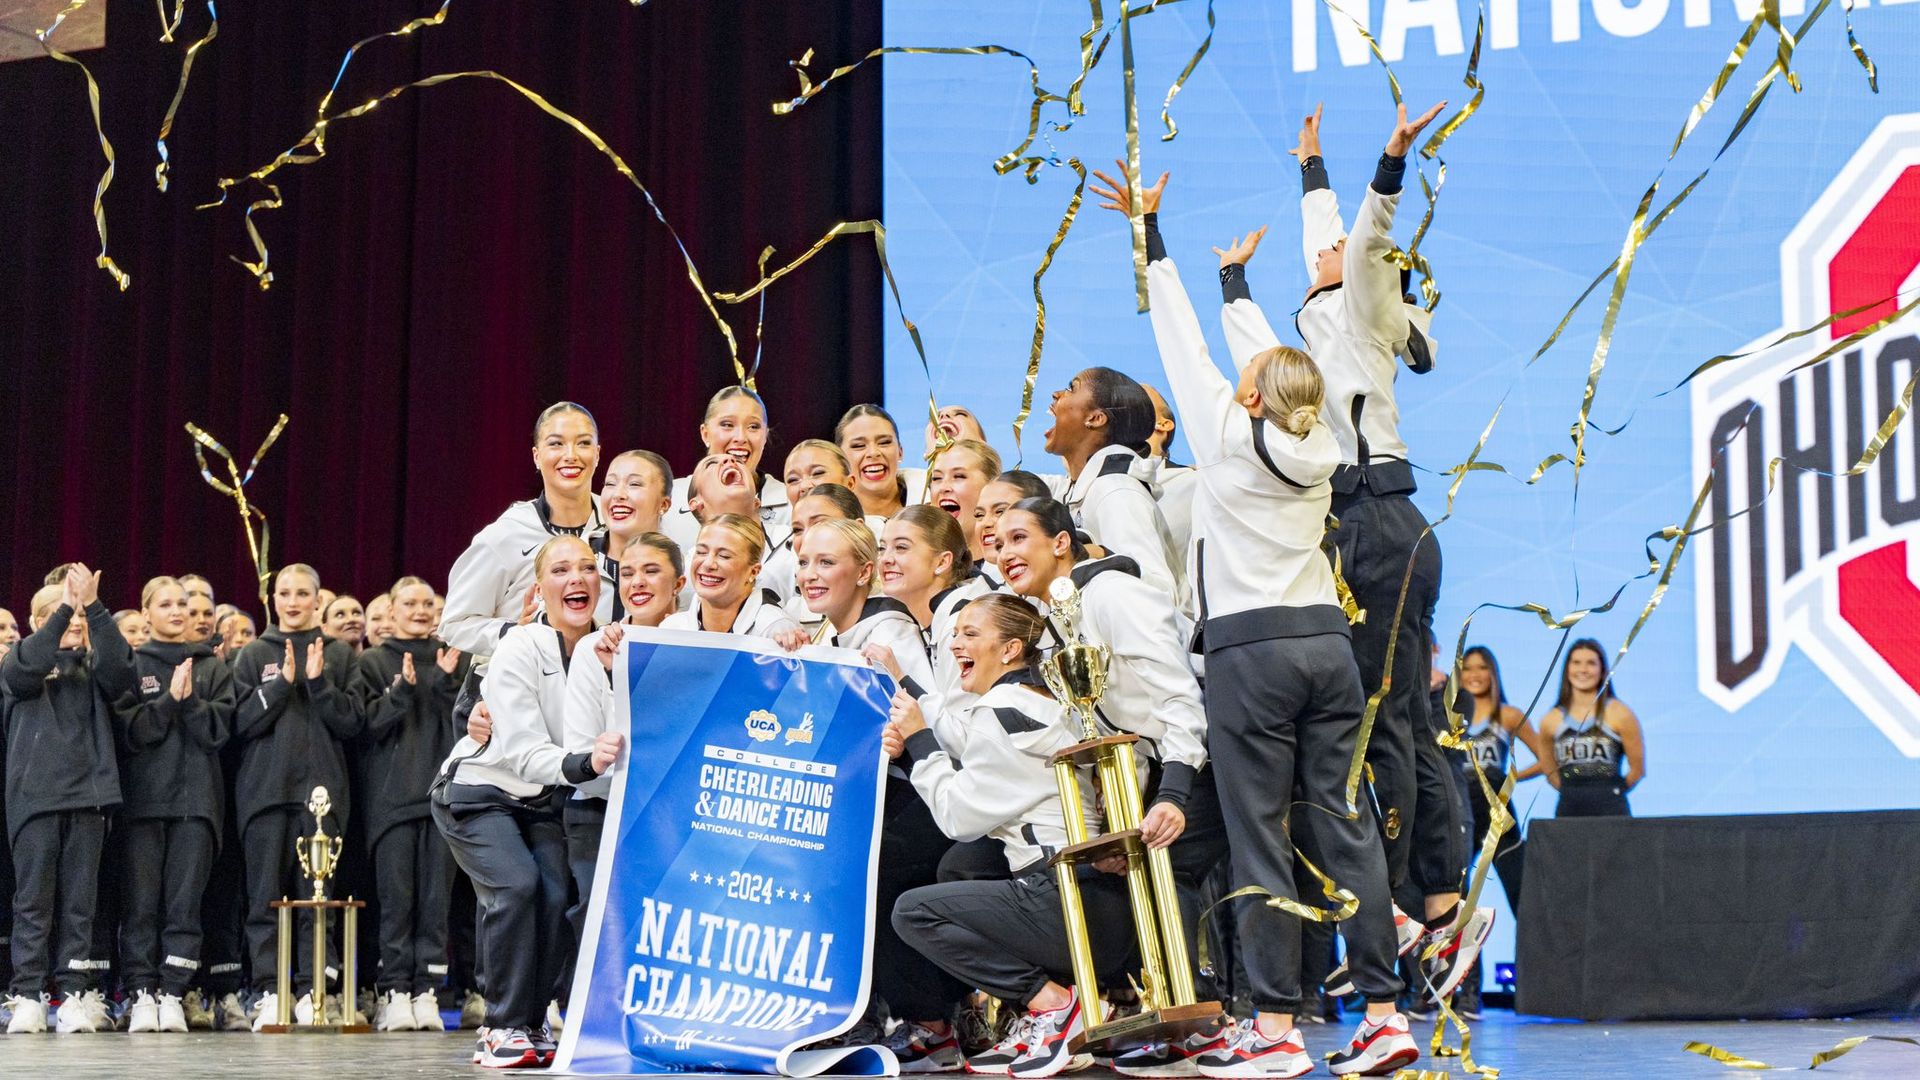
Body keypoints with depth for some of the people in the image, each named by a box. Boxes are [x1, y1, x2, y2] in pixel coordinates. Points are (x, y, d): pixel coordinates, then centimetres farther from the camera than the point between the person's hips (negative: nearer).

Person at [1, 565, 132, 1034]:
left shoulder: (92, 666, 13)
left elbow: (121, 669, -9)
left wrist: (94, 607, -18)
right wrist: (67, 608, -22)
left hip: (87, 794, 2)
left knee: (79, 900, 2)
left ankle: (75, 994, 4)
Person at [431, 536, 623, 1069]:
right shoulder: (519, 650, -22)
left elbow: (616, 739, -1)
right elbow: (523, 751, -28)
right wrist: (582, 764, -45)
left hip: (541, 802, 5)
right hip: (478, 791, -4)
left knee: (557, 895, -15)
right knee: (517, 885, -24)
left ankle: (533, 1024, 2)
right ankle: (503, 1028, -14)